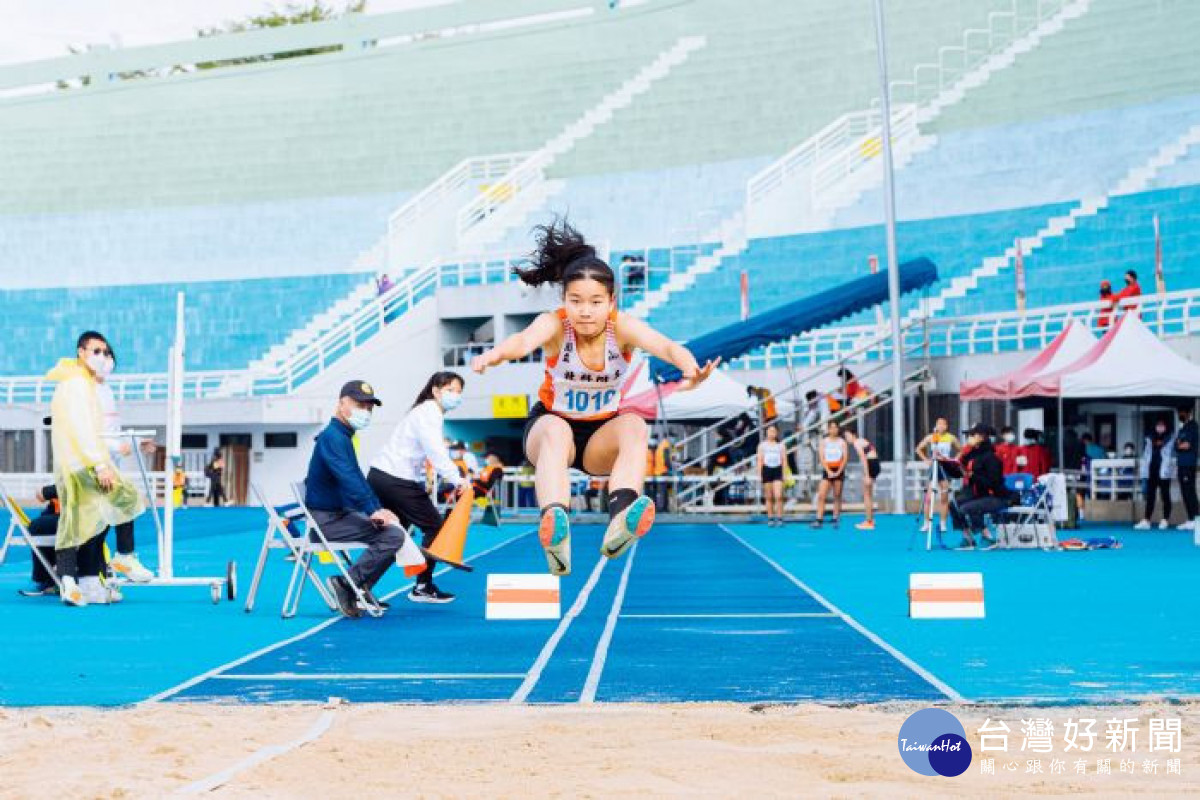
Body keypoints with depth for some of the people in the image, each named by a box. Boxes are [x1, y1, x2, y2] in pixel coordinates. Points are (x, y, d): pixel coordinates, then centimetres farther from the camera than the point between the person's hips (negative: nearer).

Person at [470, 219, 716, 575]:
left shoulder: (623, 327, -20)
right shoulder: (555, 325, -22)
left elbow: (664, 346, -41)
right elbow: (524, 340, -45)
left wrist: (688, 366, -64)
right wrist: (495, 355, -69)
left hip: (603, 436, 1)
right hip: (550, 427, -1)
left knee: (634, 425, -31)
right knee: (556, 429, -35)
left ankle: (620, 519, -51)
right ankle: (554, 522, -56)